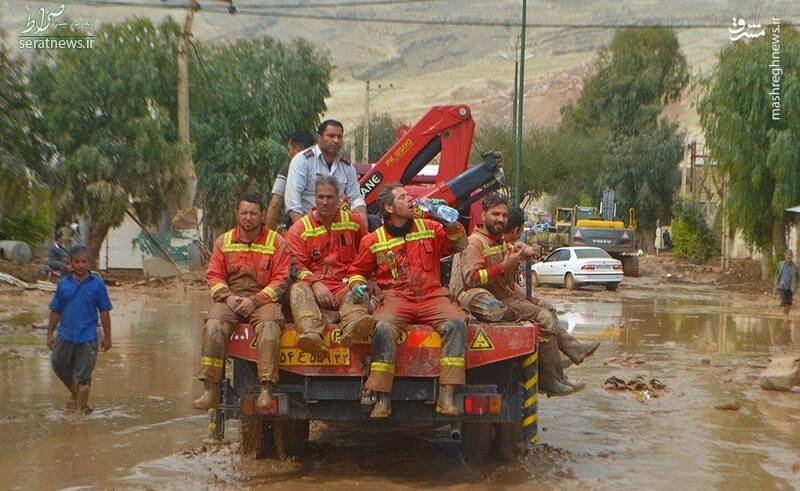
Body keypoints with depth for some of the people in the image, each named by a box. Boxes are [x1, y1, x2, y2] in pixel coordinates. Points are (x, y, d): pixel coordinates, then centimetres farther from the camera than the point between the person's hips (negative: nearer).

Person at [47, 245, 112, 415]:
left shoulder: (97, 284, -4)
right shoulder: (63, 284, 3)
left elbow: (104, 312, 0)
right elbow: (56, 311, 9)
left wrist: (107, 337, 0)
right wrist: (50, 333, 8)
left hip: (87, 337, -3)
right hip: (65, 335, 3)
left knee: (83, 375, 3)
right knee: (59, 365, 12)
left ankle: (82, 406, 18)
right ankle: (74, 395, 38)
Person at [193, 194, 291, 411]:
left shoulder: (276, 242, 7)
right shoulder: (224, 241, 16)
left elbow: (281, 279, -1)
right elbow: (214, 275, 11)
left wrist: (256, 301, -13)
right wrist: (227, 297, -9)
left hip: (263, 299, -2)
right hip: (230, 299, 2)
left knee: (268, 325, -34)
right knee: (214, 326, -28)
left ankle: (267, 390, -38)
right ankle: (211, 391, -28)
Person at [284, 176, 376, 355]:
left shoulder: (354, 223, 16)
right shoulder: (299, 229, 10)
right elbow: (296, 266, -1)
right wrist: (316, 283, -18)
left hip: (344, 287, 1)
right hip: (312, 285, -1)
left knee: (355, 295, -32)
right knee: (298, 290, -34)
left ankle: (352, 326, -65)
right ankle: (312, 333, -60)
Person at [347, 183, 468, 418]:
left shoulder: (430, 228, 16)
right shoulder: (373, 241, 13)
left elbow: (460, 245, 15)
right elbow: (357, 271, 23)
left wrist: (447, 220, 2)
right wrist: (357, 286, 1)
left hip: (431, 296, 1)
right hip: (396, 299, -1)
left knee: (456, 323, -29)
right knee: (383, 329, -34)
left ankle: (446, 396, -30)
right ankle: (382, 398, -32)